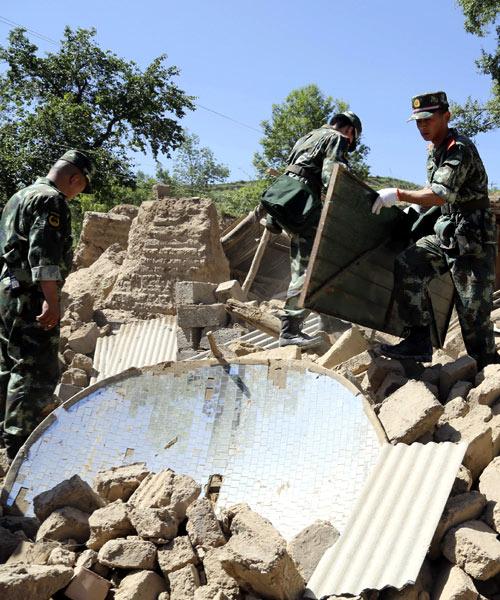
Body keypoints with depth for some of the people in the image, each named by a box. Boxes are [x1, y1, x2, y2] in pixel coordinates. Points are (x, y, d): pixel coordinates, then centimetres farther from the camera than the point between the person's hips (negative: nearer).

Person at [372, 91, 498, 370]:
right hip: (447, 233, 8)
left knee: (473, 309, -6)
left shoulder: (460, 149, -16)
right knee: (407, 265, -11)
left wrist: (399, 194, -25)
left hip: (473, 238, -8)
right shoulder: (434, 151, 13)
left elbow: (439, 196, -27)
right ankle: (419, 341, -9)